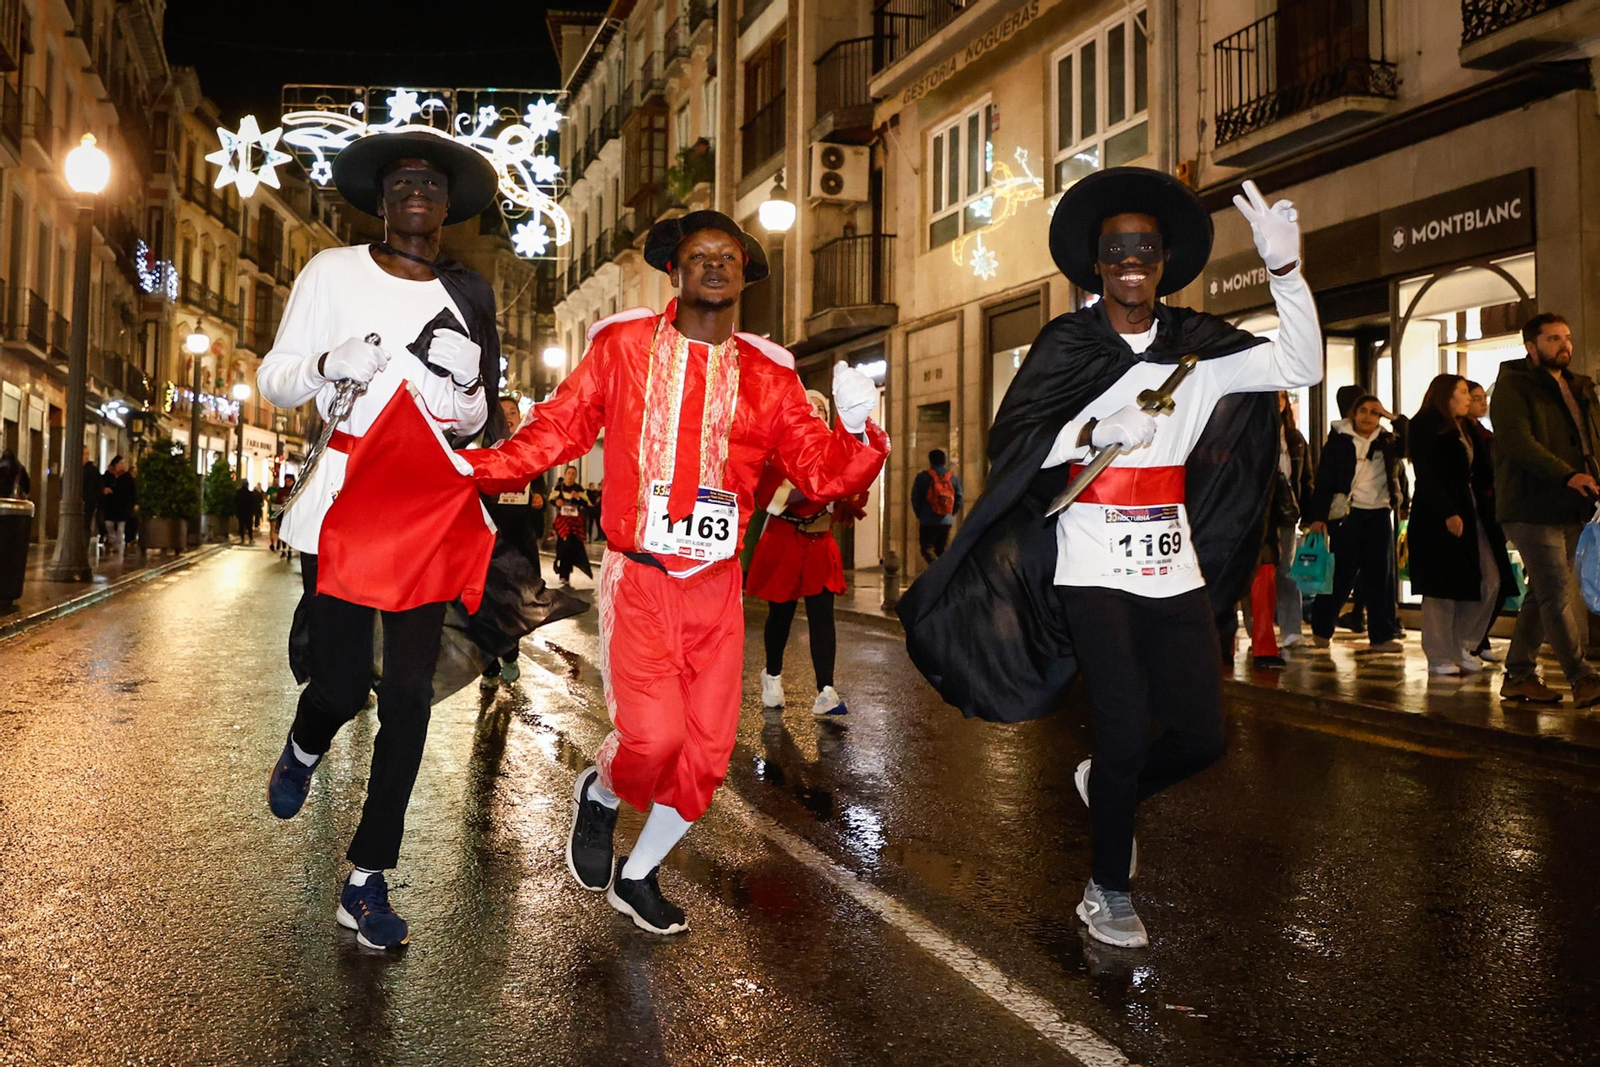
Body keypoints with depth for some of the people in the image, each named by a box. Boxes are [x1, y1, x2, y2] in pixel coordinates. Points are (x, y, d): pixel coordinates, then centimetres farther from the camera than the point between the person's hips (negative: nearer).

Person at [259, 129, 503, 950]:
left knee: (408, 696, 0)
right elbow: (273, 381, 3)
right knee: (339, 681, -3)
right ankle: (304, 750, 38)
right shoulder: (333, 272, 3)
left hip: (433, 512, 2)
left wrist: (468, 383, -7)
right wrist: (329, 365, -17)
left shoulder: (468, 296, 11)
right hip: (347, 504, -2)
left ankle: (367, 882, 12)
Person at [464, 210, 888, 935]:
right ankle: (599, 795, 22)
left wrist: (857, 429, -16)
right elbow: (555, 432, 2)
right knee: (652, 735, -16)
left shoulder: (766, 377, 7)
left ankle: (636, 877, 31)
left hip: (716, 587, 3)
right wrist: (475, 466, -9)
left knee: (707, 752, 6)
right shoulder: (625, 345, 1)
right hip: (637, 581, -3)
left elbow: (822, 473, 3)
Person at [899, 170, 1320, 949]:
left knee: (1201, 737, 2)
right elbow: (1010, 443, -7)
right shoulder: (1068, 345, 0)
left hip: (1176, 573, 4)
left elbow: (1300, 368, -5)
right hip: (1094, 572, -3)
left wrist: (1284, 268, -16)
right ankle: (1108, 892, 19)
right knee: (1125, 733, -5)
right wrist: (1096, 431, -22)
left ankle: (1105, 787, 35)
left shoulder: (1199, 347, 5)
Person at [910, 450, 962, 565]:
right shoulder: (954, 477, 5)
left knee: (927, 548, -2)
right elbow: (959, 499, 6)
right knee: (941, 549, 16)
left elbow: (915, 498, -3)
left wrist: (920, 515, 12)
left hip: (927, 521, -3)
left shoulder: (922, 477, -4)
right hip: (946, 521, 4)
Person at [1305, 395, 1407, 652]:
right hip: (1347, 514, -4)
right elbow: (1324, 480, -5)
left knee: (1381, 575, 5)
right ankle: (1321, 629, 14)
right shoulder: (1339, 440, 0)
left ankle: (1383, 635, 9)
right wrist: (1318, 517, -13)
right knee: (1342, 574, -1)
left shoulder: (1387, 441, 11)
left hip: (1379, 515, 4)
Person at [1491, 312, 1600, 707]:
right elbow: (1518, 442, -18)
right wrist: (1568, 475, -28)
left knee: (1543, 594, 10)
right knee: (1558, 593, -9)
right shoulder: (1512, 386, -5)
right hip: (1532, 507, -8)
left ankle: (1518, 675, 17)